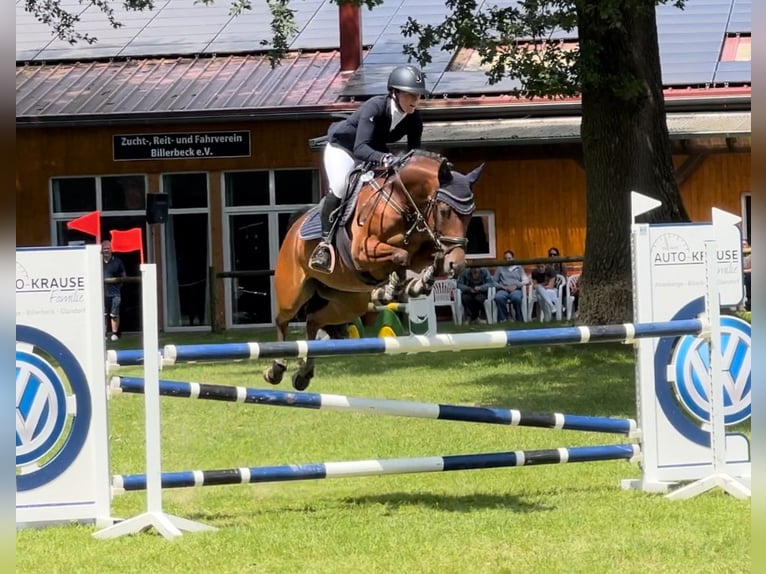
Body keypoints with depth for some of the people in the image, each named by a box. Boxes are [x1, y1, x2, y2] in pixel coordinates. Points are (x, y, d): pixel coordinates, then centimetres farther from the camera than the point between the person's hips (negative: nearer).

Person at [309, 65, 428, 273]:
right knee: (339, 187, -29)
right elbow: (360, 148, -45)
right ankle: (326, 241, -17)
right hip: (343, 146, -6)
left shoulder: (414, 120, -20)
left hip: (375, 152, 6)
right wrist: (383, 158, -63)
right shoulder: (375, 108, -36)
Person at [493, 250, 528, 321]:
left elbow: (526, 280, 11)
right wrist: (503, 287, -5)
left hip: (516, 289, -1)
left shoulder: (519, 268, 21)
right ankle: (504, 317, -24)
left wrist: (516, 286, -6)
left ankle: (519, 319, -23)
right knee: (498, 297, -38)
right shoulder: (500, 269, 22)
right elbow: (494, 281, 13)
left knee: (516, 297, -40)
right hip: (503, 290, 1)